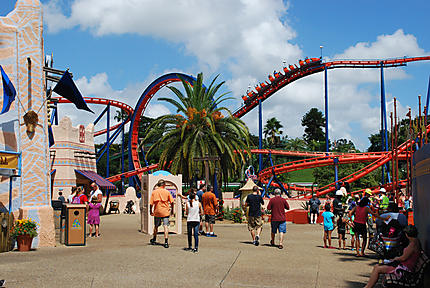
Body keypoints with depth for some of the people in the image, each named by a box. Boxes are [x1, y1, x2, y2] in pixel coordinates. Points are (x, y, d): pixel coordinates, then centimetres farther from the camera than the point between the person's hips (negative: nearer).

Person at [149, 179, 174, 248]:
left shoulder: (154, 192, -2)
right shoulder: (167, 192, -4)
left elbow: (151, 203, -4)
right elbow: (172, 202, -3)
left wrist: (151, 211, 8)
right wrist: (172, 210, 9)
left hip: (157, 212, 2)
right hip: (165, 212, -2)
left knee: (156, 226, 18)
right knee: (166, 226, -2)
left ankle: (154, 240, 34)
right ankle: (166, 242, -12)